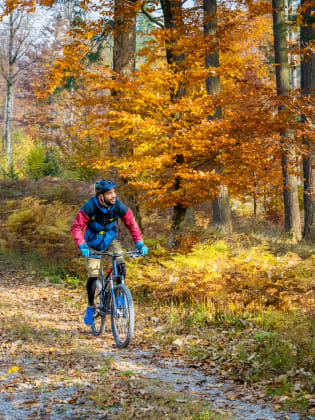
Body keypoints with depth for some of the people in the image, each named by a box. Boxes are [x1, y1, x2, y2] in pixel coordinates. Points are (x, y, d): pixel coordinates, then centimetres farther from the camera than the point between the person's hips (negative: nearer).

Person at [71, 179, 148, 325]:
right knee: (93, 275, -9)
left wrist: (140, 243, -21)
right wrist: (82, 245, -38)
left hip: (110, 240, 2)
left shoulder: (119, 206, -22)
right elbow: (77, 227, -24)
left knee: (121, 265, -22)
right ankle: (90, 307, 10)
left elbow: (132, 224, -10)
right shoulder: (89, 207, -29)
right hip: (93, 242, -2)